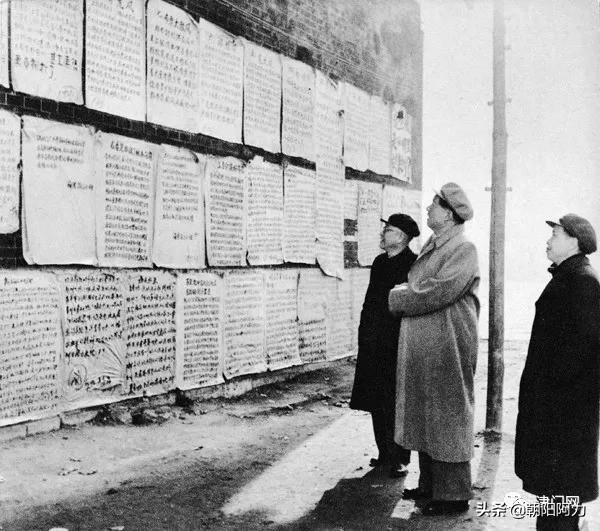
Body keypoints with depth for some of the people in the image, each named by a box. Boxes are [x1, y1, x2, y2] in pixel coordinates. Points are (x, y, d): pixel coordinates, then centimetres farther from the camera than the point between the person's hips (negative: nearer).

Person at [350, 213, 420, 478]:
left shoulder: (413, 264, -10)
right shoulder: (379, 263, 13)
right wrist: (363, 335, 14)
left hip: (398, 345, -7)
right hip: (373, 344, 7)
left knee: (396, 404, -1)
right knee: (377, 403, 11)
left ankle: (399, 459, 10)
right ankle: (385, 453, 22)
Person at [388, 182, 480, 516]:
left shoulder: (464, 250, -13)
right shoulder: (431, 247, 15)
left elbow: (438, 292, -23)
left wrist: (399, 297, -11)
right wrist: (405, 292, -2)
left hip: (446, 348, -9)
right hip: (420, 348, 9)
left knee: (447, 419, 0)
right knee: (425, 417, 15)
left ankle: (454, 496, 11)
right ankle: (430, 485, 28)